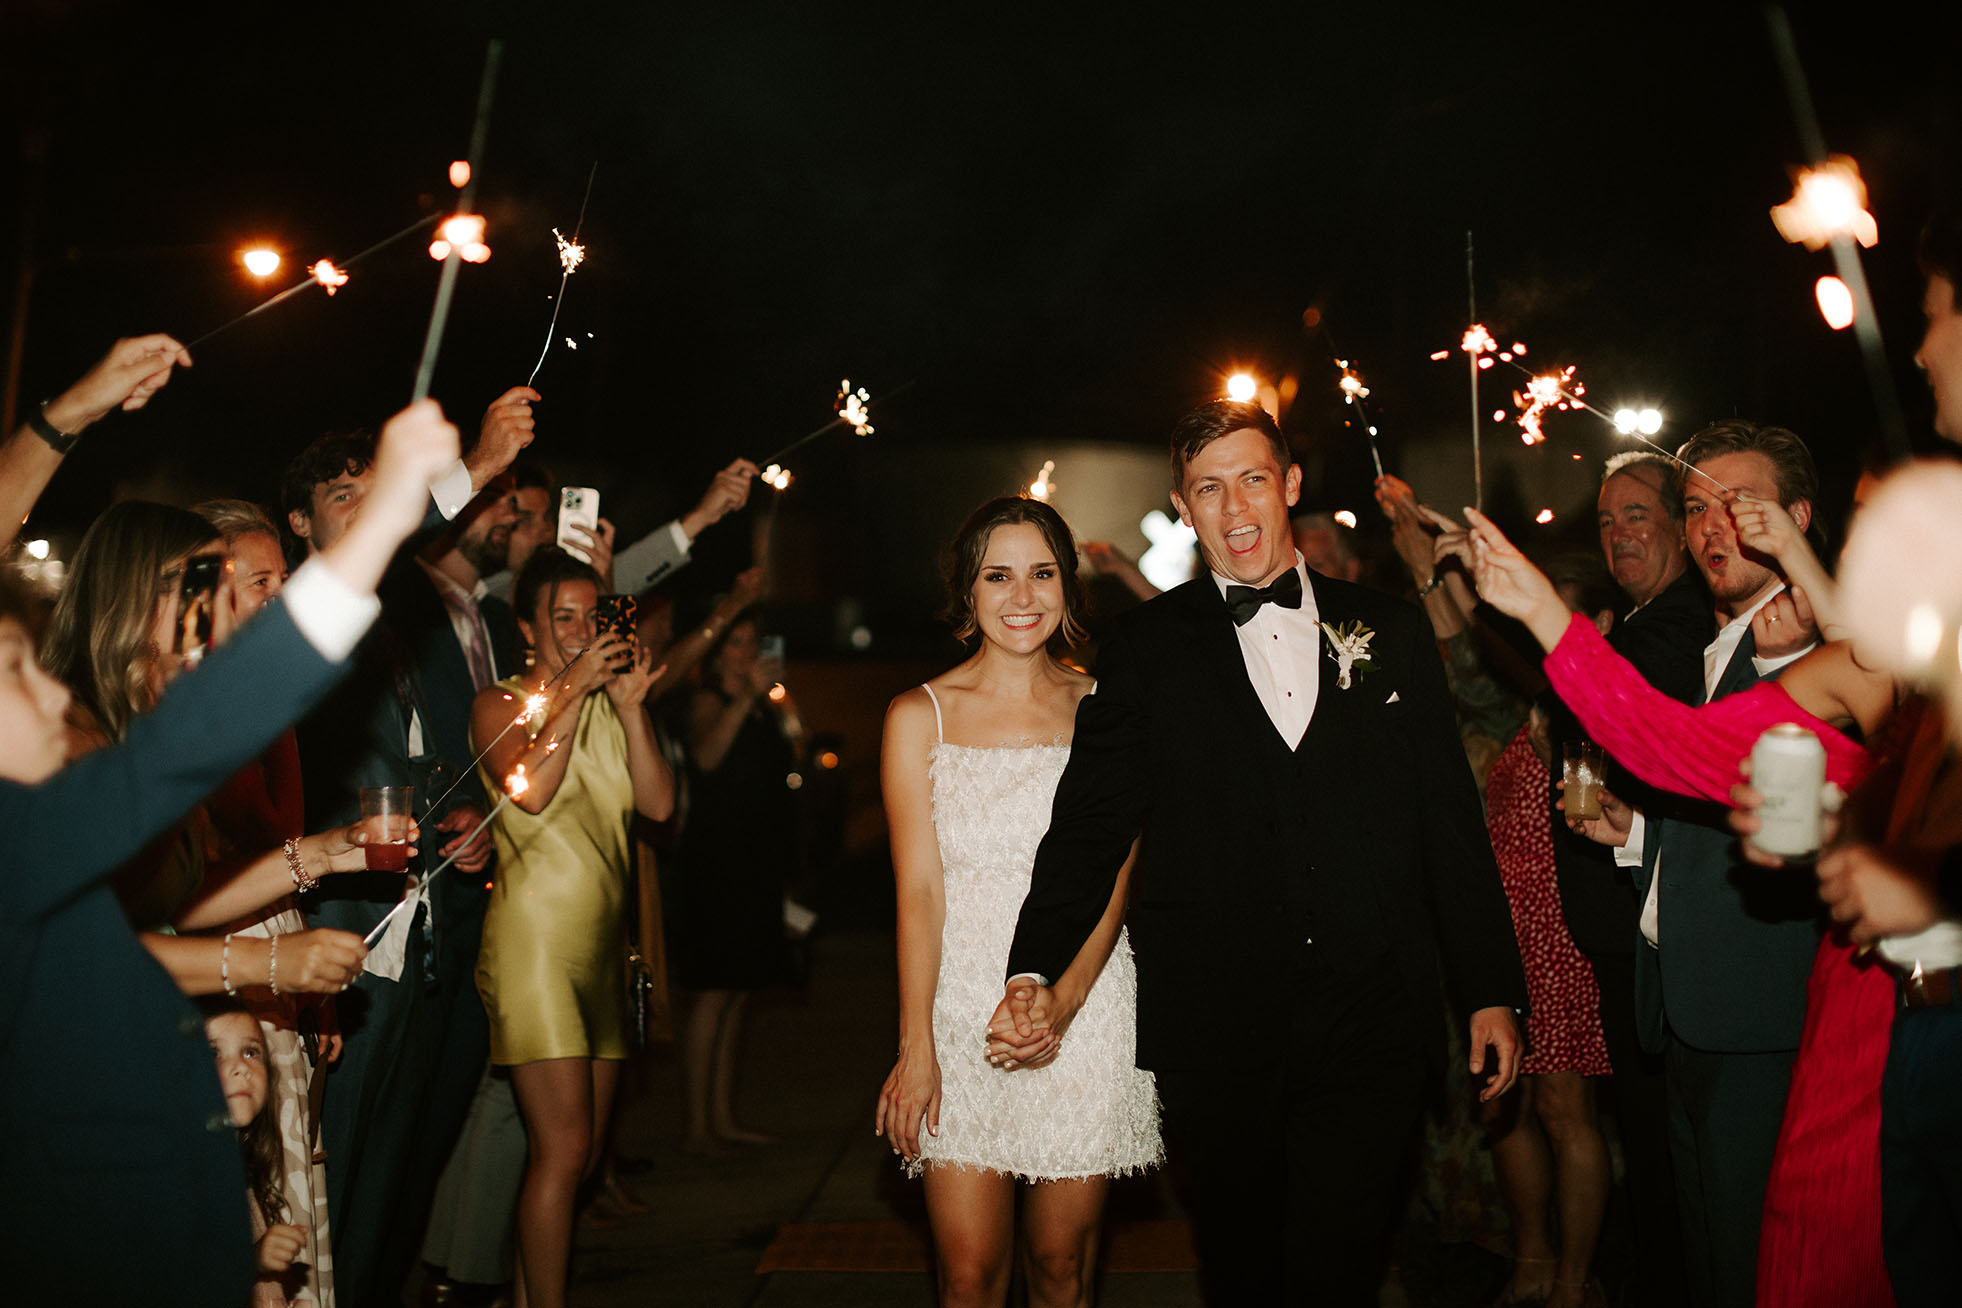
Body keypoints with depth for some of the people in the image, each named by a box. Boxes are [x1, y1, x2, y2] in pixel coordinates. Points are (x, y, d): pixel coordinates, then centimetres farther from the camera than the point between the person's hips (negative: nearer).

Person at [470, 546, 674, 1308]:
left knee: (583, 1152, 9)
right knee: (563, 1150, -11)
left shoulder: (609, 709, 15)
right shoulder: (501, 704, 1)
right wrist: (575, 687, -13)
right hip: (536, 939, -6)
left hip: (602, 944, 6)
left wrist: (630, 706, -5)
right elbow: (529, 787, -17)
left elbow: (658, 804, 3)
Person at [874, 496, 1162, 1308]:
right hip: (962, 1002, 0)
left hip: (1085, 1005, 1)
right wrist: (916, 1045, -10)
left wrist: (1061, 1002, -16)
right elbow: (919, 887, -2)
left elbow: (1116, 876, -1)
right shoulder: (919, 716, 3)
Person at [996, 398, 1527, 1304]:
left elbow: (1450, 817, 9)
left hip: (1370, 1023, 0)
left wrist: (1491, 990, 7)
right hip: (1213, 1030, 0)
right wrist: (1036, 971, -16)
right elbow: (1092, 820, -2)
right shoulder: (1145, 648, 4)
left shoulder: (1387, 632, 8)